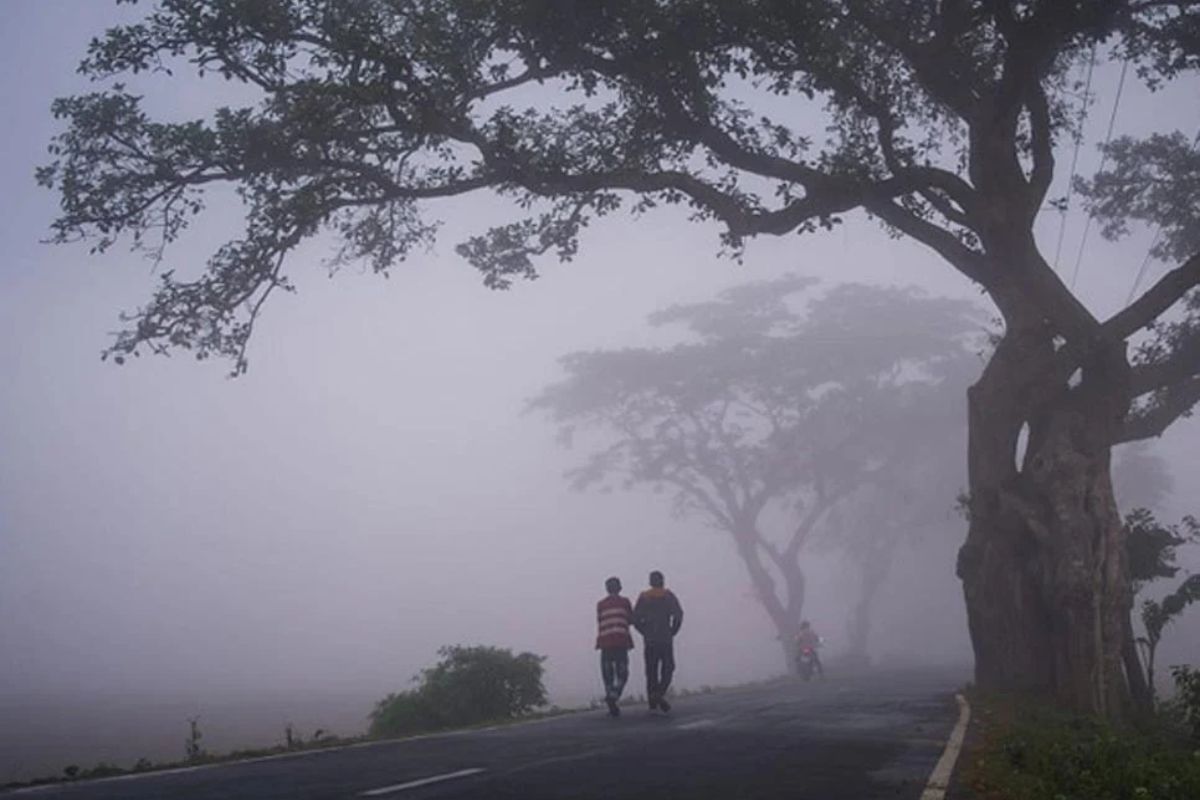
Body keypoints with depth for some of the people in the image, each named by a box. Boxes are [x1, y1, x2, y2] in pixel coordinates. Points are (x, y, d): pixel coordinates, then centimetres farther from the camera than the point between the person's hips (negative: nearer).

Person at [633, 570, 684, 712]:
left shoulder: (643, 598, 6)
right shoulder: (669, 596, 2)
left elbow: (635, 619, -2)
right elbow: (678, 616, -10)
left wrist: (646, 633, 8)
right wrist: (672, 632, 1)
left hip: (649, 641, 2)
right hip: (666, 639, -2)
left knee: (651, 670, 8)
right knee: (667, 668, 6)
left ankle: (652, 701, 5)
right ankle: (660, 693, -17)